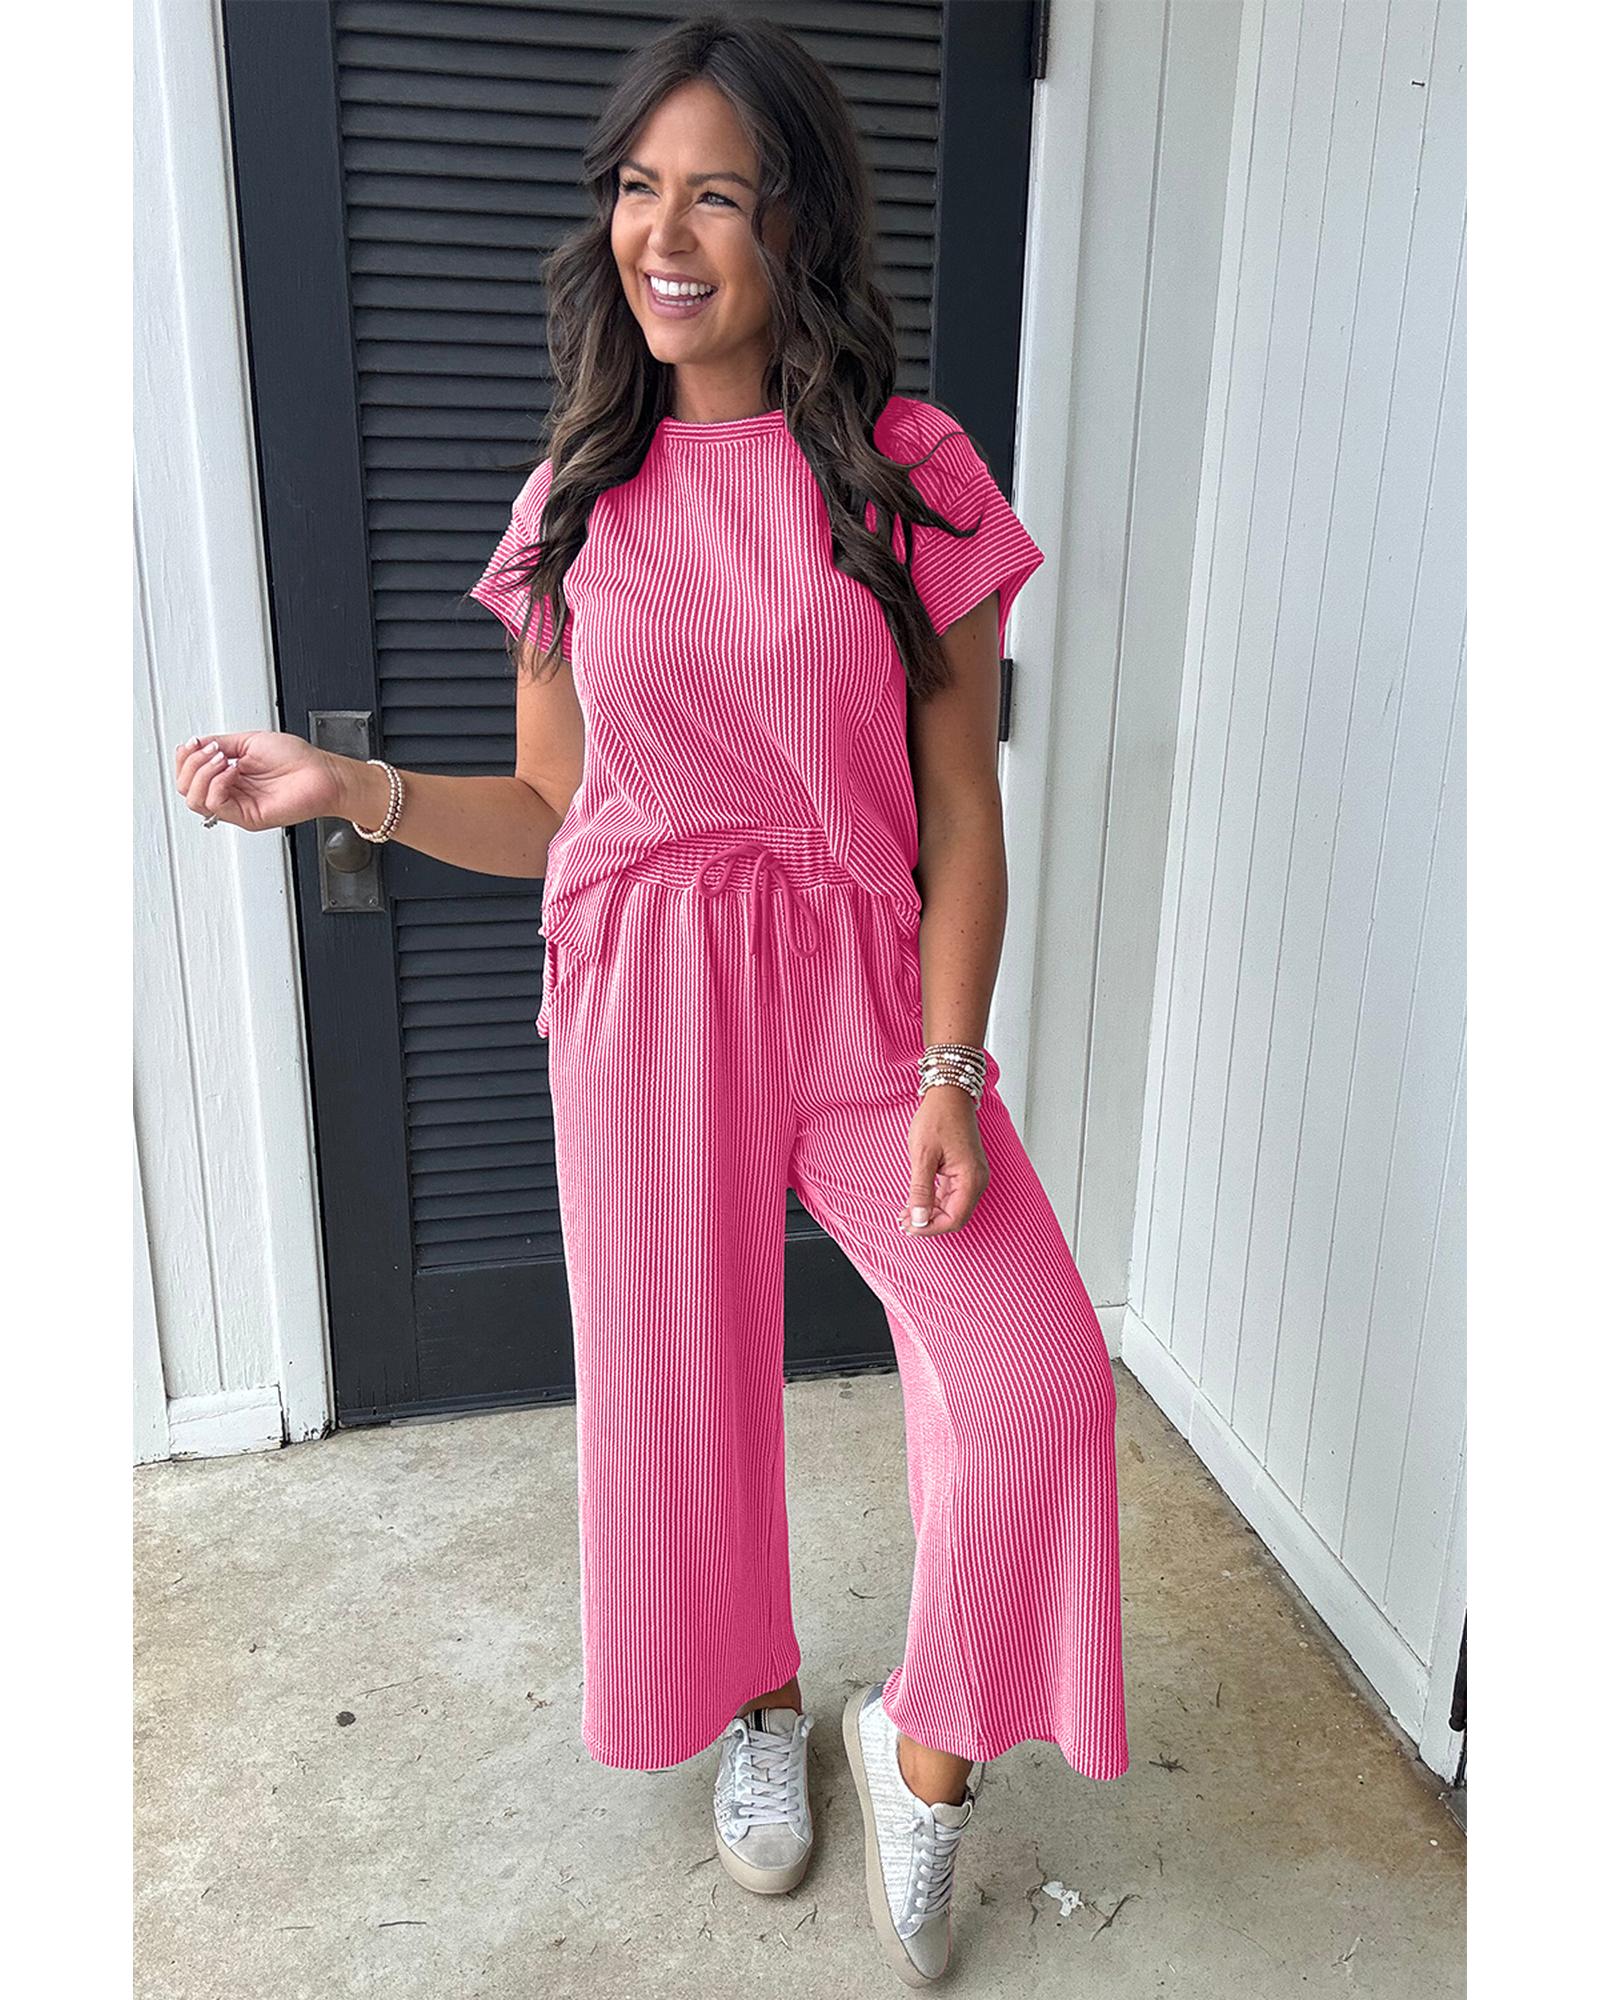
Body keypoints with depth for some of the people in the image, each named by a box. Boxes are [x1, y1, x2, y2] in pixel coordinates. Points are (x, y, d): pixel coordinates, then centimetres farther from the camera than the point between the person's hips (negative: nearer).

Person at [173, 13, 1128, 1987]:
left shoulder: (913, 472, 0)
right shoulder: (579, 495, 7)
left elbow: (960, 808, -1)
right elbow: (551, 812, 9)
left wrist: (952, 1066, -9)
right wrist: (349, 786, -7)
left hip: (864, 983, -1)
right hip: (642, 997, 2)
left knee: (1038, 1374, -13)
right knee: (684, 1383, 11)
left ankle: (925, 1745, 16)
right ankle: (756, 1705, 42)